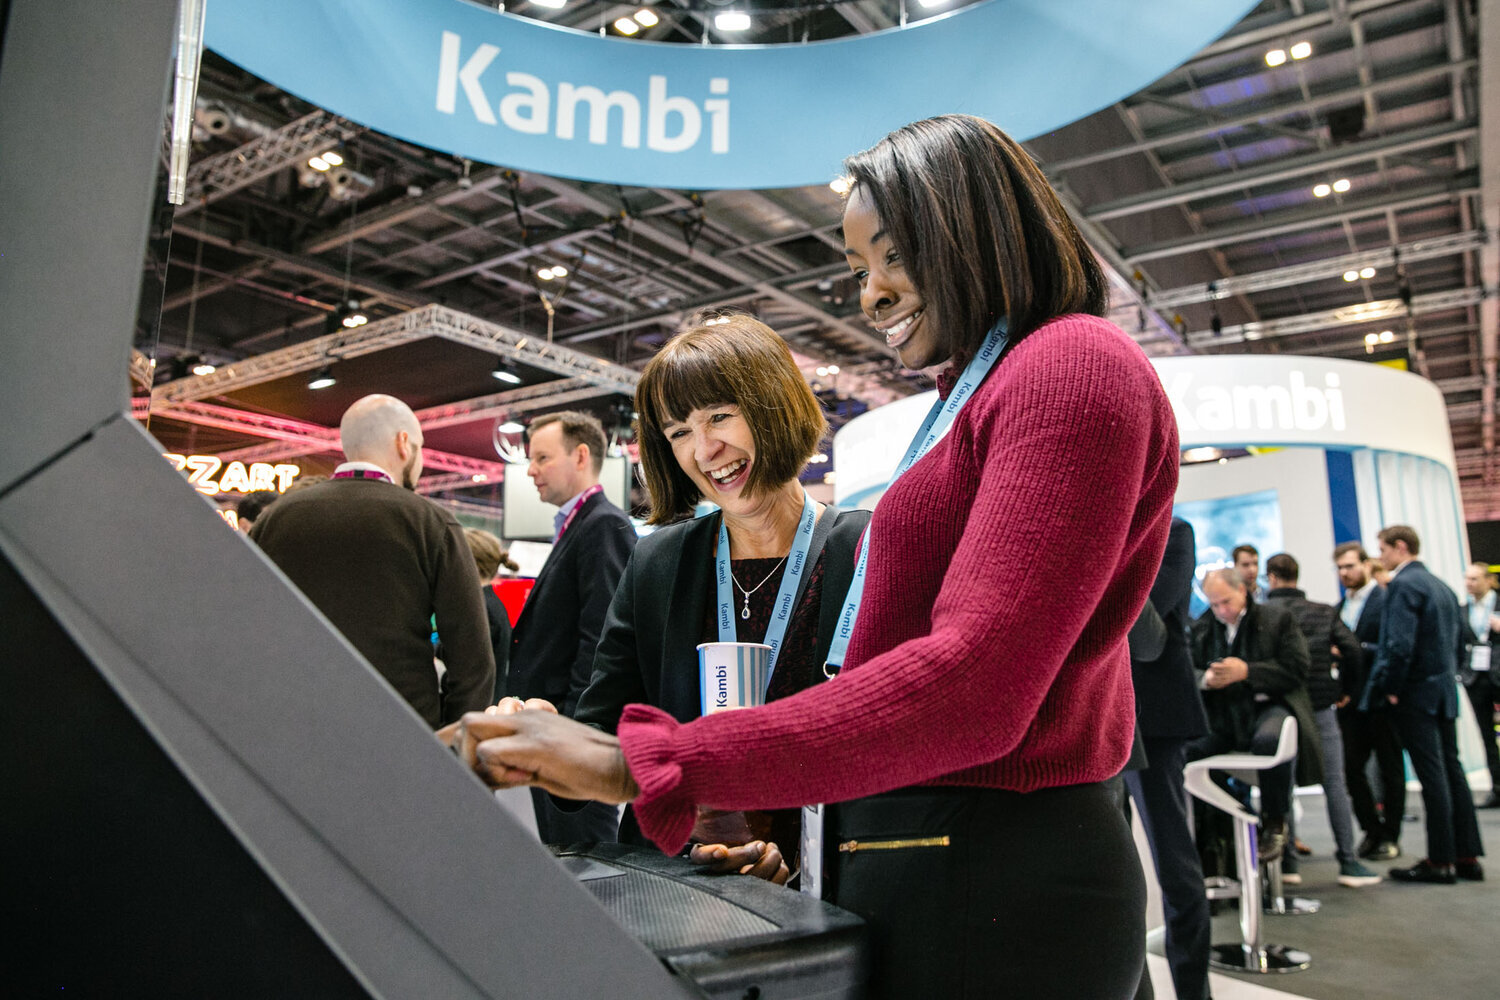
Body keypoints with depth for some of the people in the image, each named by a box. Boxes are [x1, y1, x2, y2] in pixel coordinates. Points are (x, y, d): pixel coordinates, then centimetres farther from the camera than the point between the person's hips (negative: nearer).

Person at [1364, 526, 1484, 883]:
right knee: (1451, 770, 12)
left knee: (1431, 775, -5)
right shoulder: (1441, 586, 15)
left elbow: (1400, 646, -22)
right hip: (1445, 691, 9)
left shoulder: (1402, 585, -14)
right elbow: (1458, 639, 19)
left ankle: (1440, 861, 1)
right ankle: (1467, 856, 17)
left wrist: (1388, 689, -13)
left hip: (1416, 693, -9)